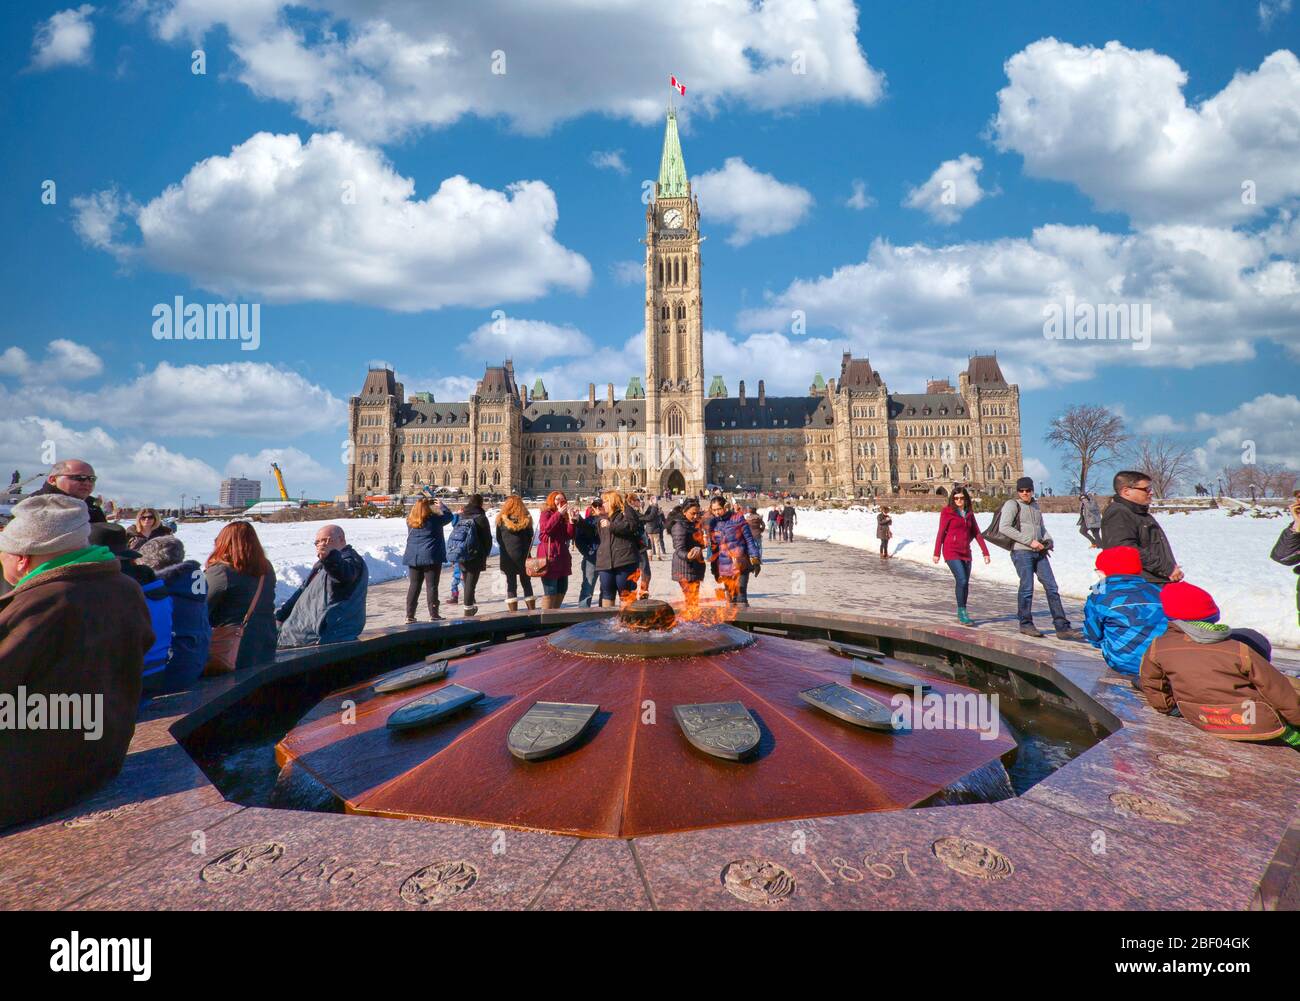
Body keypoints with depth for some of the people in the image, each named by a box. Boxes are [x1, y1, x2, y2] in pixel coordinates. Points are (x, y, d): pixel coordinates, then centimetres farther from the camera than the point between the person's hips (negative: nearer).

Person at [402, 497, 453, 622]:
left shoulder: (410, 521, 2)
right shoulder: (434, 519, -11)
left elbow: (411, 511, 24)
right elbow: (448, 515, 3)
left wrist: (422, 502, 24)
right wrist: (441, 505, 19)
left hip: (413, 558, 5)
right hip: (431, 557, -5)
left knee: (414, 586, 11)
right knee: (431, 586, -1)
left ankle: (409, 615, 15)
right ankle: (433, 614, 1)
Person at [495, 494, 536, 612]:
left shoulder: (501, 518, -3)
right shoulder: (526, 518, 0)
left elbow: (498, 539, 2)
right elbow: (530, 538, 4)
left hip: (507, 556, -1)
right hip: (523, 556, 1)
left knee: (511, 584, 4)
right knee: (527, 583, 12)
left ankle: (513, 614, 2)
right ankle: (532, 611, 13)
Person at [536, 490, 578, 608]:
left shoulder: (565, 516, 17)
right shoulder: (546, 513, 0)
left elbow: (569, 536, 6)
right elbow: (546, 529, -21)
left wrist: (572, 521, -8)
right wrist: (559, 514, -21)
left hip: (562, 556, 7)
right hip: (549, 556, -7)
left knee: (562, 590, 12)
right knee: (550, 591, -10)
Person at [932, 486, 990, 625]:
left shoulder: (969, 514, 12)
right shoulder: (947, 512, -2)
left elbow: (976, 533, 12)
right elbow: (941, 533, -3)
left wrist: (985, 552, 6)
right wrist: (936, 553, -3)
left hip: (965, 552, 5)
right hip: (951, 552, -5)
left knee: (965, 584, 8)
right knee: (962, 581, -17)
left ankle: (960, 614, 21)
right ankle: (962, 613, -8)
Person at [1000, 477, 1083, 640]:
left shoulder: (1035, 505, 19)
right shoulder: (1012, 504, -3)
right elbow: (1004, 527, -14)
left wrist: (1048, 540, 7)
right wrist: (1029, 541, -15)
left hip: (1039, 552, 7)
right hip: (1021, 552, -7)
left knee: (1052, 588, 2)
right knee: (1027, 588, -5)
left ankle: (1062, 627, 4)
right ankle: (1025, 624, 10)